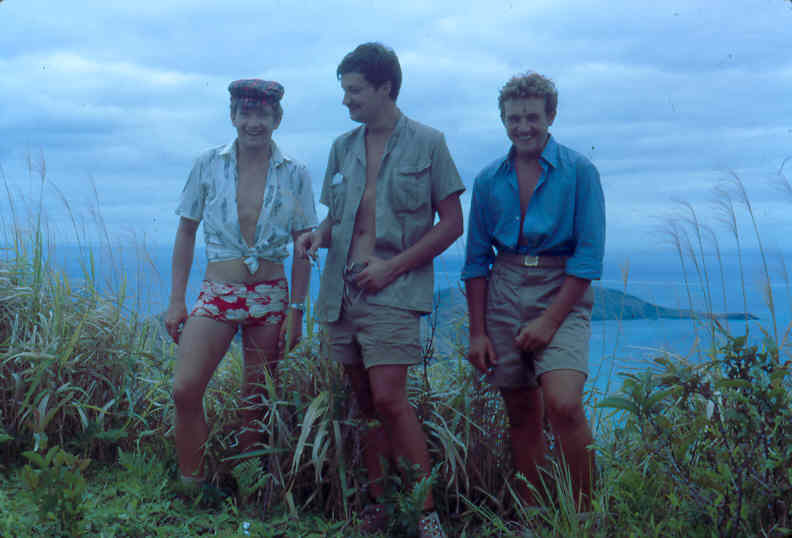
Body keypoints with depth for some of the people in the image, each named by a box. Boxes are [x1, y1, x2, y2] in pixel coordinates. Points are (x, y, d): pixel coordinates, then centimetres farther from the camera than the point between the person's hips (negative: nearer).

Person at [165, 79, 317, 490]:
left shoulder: (294, 175, 1)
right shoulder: (208, 164, 2)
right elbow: (186, 233, 6)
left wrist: (296, 310, -3)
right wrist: (176, 300, 1)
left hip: (270, 297, 0)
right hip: (217, 293, 0)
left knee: (256, 400, 6)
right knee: (185, 389, -14)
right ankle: (191, 485, 2)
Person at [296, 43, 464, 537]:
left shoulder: (427, 143, -1)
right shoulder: (343, 147, 14)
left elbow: (451, 223, -2)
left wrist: (392, 265, -11)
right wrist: (319, 236, 0)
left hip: (392, 290, -5)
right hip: (342, 288, 6)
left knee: (388, 398, -15)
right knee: (366, 403, 9)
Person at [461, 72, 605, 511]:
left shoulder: (579, 172, -3)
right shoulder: (489, 180, 8)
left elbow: (588, 256, -7)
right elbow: (476, 260, 11)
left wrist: (550, 320, -14)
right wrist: (477, 332, 5)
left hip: (561, 293, -4)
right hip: (503, 293, 4)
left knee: (563, 405, -21)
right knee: (522, 415, 8)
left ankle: (585, 514, -6)